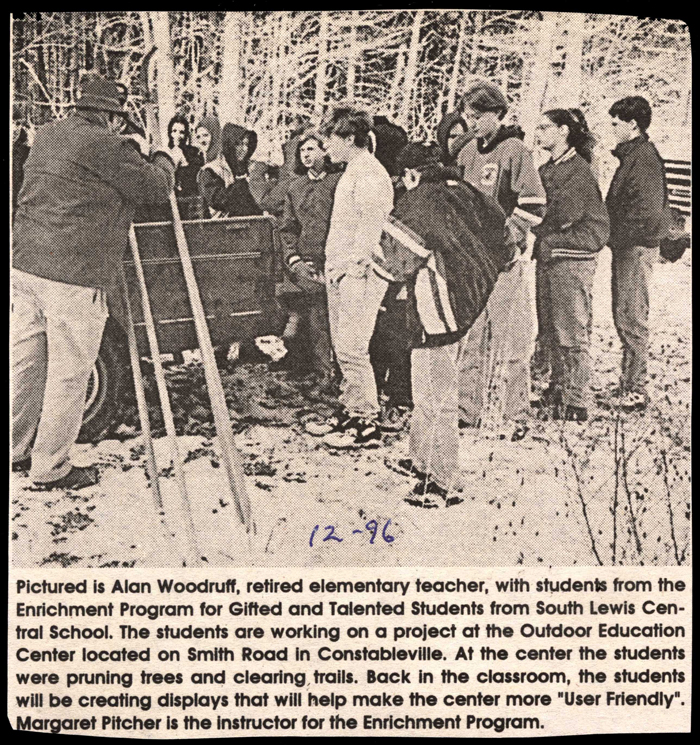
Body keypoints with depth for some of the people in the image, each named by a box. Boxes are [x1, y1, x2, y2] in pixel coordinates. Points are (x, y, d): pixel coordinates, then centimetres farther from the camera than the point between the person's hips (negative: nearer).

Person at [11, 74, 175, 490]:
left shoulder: (49, 135, 14)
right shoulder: (104, 145, -12)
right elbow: (156, 189, -5)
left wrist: (127, 148, 31)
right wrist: (165, 159, 14)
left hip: (25, 264, 9)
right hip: (73, 275, -9)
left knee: (26, 363, 17)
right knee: (68, 373, 2)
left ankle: (17, 450, 31)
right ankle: (51, 468, 11)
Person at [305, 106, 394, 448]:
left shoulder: (370, 175, -13)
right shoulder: (351, 171, 19)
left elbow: (370, 228, -19)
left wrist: (350, 264, -18)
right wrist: (332, 266, 18)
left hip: (359, 273, -10)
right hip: (340, 271, 10)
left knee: (352, 348, -10)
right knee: (342, 347, 13)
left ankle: (366, 424, -4)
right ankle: (349, 411, 22)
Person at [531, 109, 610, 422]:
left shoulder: (579, 170, -10)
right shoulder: (546, 170, 12)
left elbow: (598, 226, -11)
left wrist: (560, 242, -13)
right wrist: (539, 239, 4)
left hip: (572, 261, -7)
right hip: (547, 260, 7)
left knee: (572, 335, -3)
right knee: (551, 333, 13)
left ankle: (576, 404, 5)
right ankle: (558, 390, 26)